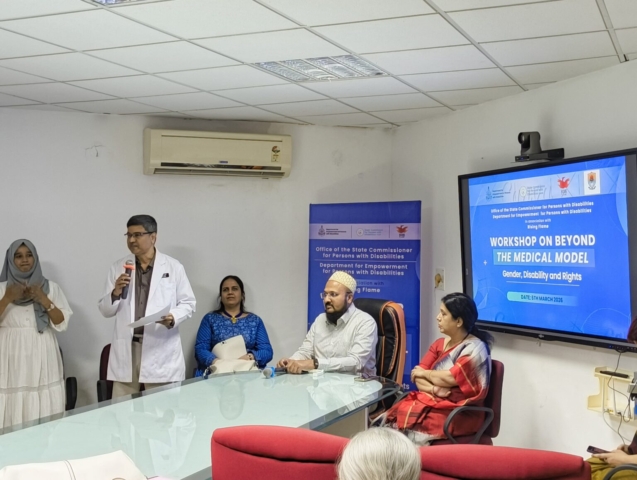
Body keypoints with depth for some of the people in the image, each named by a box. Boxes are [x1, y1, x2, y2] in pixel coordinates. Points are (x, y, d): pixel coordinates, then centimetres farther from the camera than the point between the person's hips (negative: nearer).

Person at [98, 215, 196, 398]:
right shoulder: (118, 268, 8)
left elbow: (188, 303, 4)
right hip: (126, 350, 2)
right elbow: (105, 310, 11)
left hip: (161, 350, -2)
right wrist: (115, 293, -10)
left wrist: (173, 317, -16)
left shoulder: (174, 267, 2)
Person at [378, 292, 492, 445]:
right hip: (431, 400, 6)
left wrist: (425, 373, -1)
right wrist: (434, 389, -15)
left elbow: (450, 378, -18)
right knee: (388, 419, -17)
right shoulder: (439, 344, 12)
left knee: (408, 424, -26)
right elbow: (417, 376, 5)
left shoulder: (474, 349, -9)